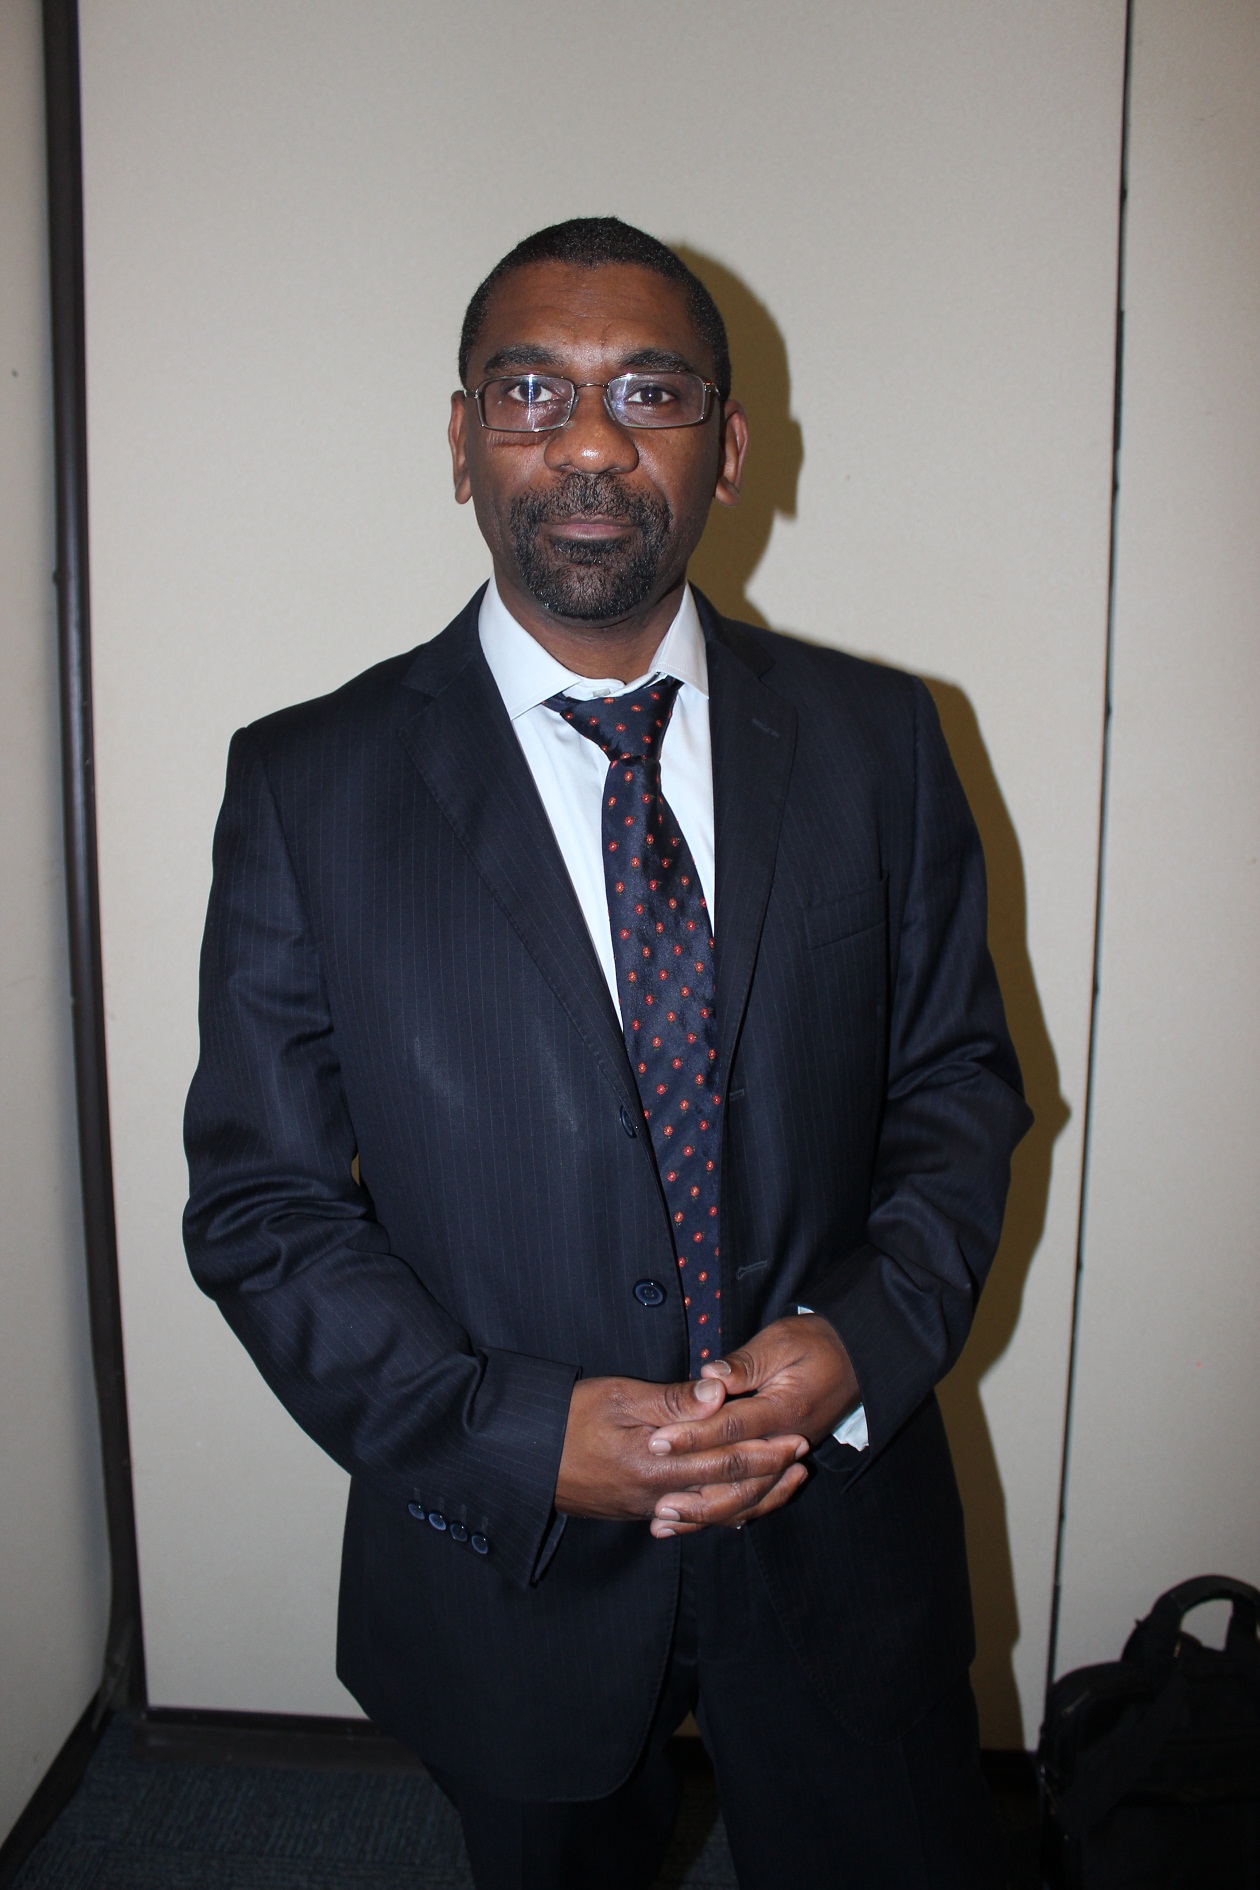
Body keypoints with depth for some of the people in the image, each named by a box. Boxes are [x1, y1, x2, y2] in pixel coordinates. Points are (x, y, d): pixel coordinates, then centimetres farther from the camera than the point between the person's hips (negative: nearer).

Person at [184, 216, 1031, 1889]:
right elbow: (260, 1203, -8)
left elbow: (961, 1077, 3)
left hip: (841, 1529, 1)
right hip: (507, 1549, 0)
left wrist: (870, 1333, -15)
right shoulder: (307, 788, -10)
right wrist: (523, 1436, -19)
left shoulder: (878, 742, -5)